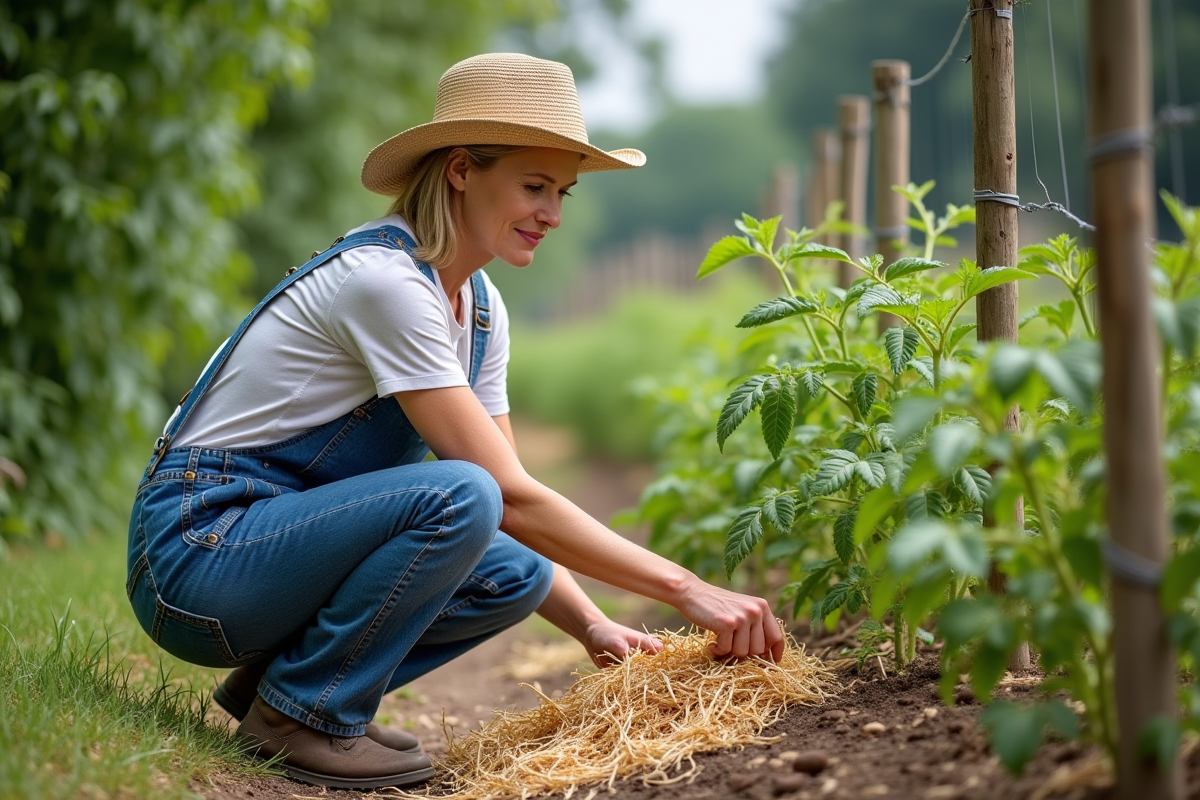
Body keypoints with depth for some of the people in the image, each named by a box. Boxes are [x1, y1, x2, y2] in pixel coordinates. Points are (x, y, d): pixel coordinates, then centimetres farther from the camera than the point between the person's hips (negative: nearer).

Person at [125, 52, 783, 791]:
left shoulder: (480, 307, 7)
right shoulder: (383, 280, -21)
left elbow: (512, 502, 8)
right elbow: (510, 497, -24)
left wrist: (591, 626, -7)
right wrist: (688, 590, -24)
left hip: (284, 544, 9)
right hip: (196, 552, -9)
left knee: (517, 576, -5)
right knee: (460, 498, -28)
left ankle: (281, 677, 6)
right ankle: (301, 711, -11)